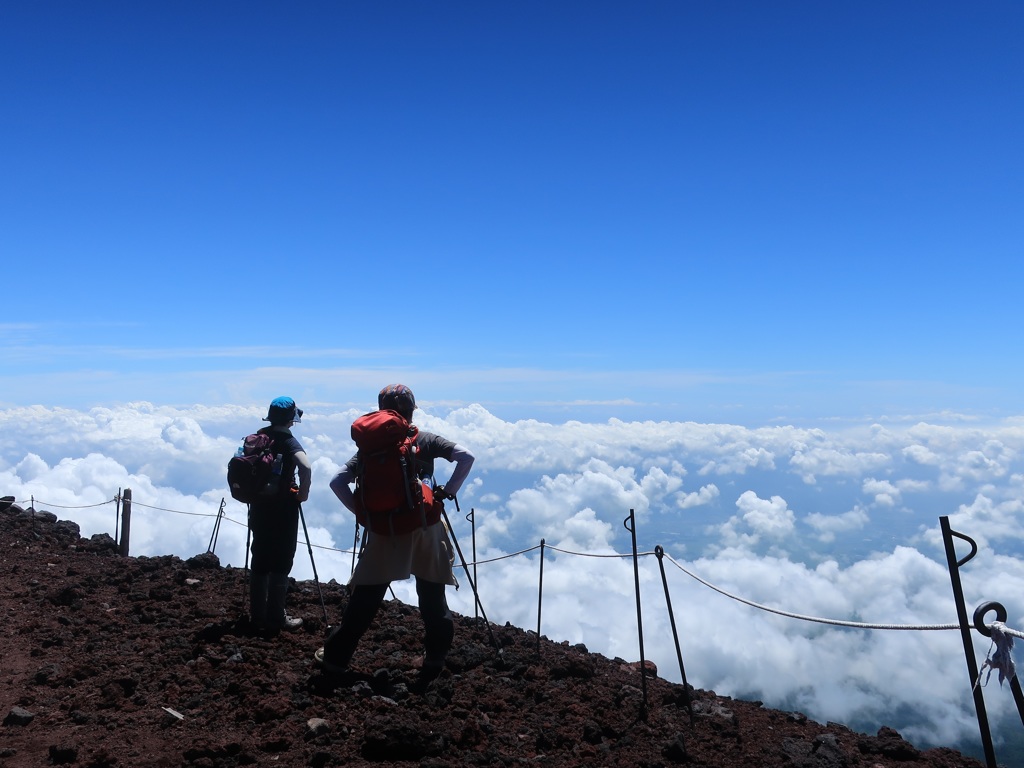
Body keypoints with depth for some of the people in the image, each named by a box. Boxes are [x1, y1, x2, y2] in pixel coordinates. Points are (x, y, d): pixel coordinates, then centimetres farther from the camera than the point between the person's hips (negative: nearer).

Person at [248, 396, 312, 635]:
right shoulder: (288, 440, -14)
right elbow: (306, 468, -31)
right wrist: (302, 493, -16)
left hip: (259, 508, 6)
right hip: (282, 511, -6)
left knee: (259, 562, 13)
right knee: (280, 564, 2)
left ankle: (257, 617, 20)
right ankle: (275, 620, 6)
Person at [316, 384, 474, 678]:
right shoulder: (425, 441, -3)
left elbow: (337, 482, -7)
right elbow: (466, 457, -14)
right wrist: (449, 491, -6)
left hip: (384, 532, 1)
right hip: (425, 530, -1)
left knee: (364, 599, 12)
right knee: (432, 598, 13)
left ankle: (335, 655, 24)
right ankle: (435, 659, 18)